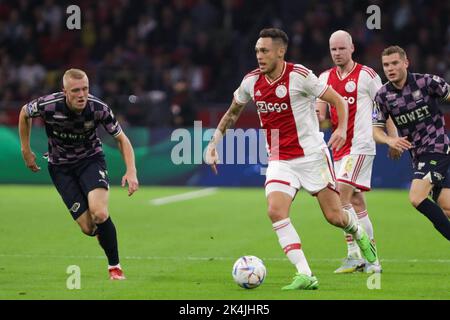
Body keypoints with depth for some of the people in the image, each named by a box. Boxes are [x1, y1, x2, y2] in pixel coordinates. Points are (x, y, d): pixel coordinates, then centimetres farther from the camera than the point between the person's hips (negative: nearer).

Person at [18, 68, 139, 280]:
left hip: (91, 159, 0)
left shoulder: (99, 109, -22)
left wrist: (131, 171, -20)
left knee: (99, 214, -26)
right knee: (88, 228, -10)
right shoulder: (48, 106, -24)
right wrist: (26, 150, 4)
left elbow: (121, 138, -7)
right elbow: (24, 113, 0)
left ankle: (114, 266, -7)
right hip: (60, 166, 0)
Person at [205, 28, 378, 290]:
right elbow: (233, 113, 20)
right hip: (279, 161, 4)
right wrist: (214, 142, 13)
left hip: (312, 155, -4)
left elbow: (339, 101, -9)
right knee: (276, 211, -20)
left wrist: (342, 129, -25)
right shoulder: (251, 81, 2)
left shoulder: (299, 75, -14)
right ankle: (305, 276, -18)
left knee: (334, 217, -1)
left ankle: (359, 234, 38)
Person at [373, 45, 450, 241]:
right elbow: (375, 129, 3)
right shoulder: (383, 96, 0)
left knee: (417, 198, -20)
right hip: (417, 155, 5)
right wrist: (390, 140, -18)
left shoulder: (427, 82, -10)